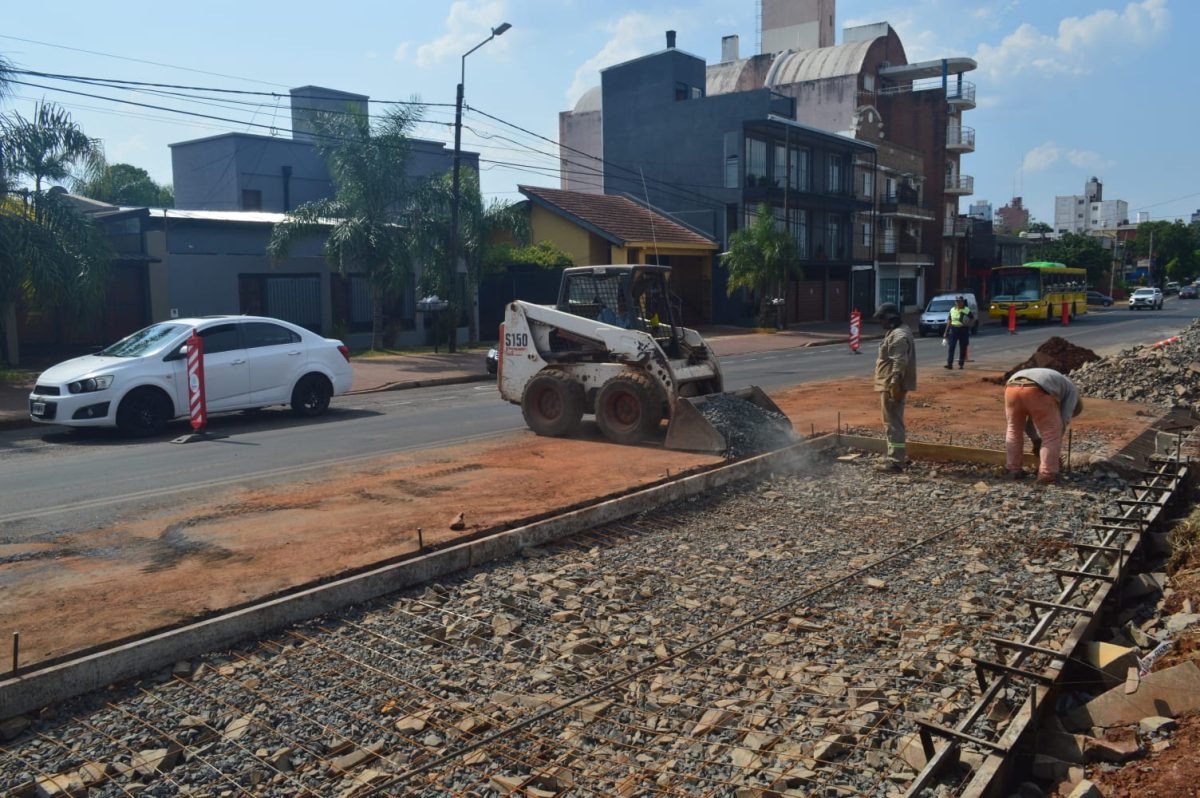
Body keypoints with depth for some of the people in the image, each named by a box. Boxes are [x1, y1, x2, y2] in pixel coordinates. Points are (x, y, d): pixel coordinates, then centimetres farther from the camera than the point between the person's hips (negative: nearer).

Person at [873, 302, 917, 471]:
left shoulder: (899, 336, -19)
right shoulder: (895, 332, 16)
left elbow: (899, 364, -25)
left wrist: (894, 386, -28)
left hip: (892, 387, -11)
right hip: (890, 385, 11)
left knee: (893, 424, -8)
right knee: (893, 422, 18)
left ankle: (896, 461, -5)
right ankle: (898, 456, 27)